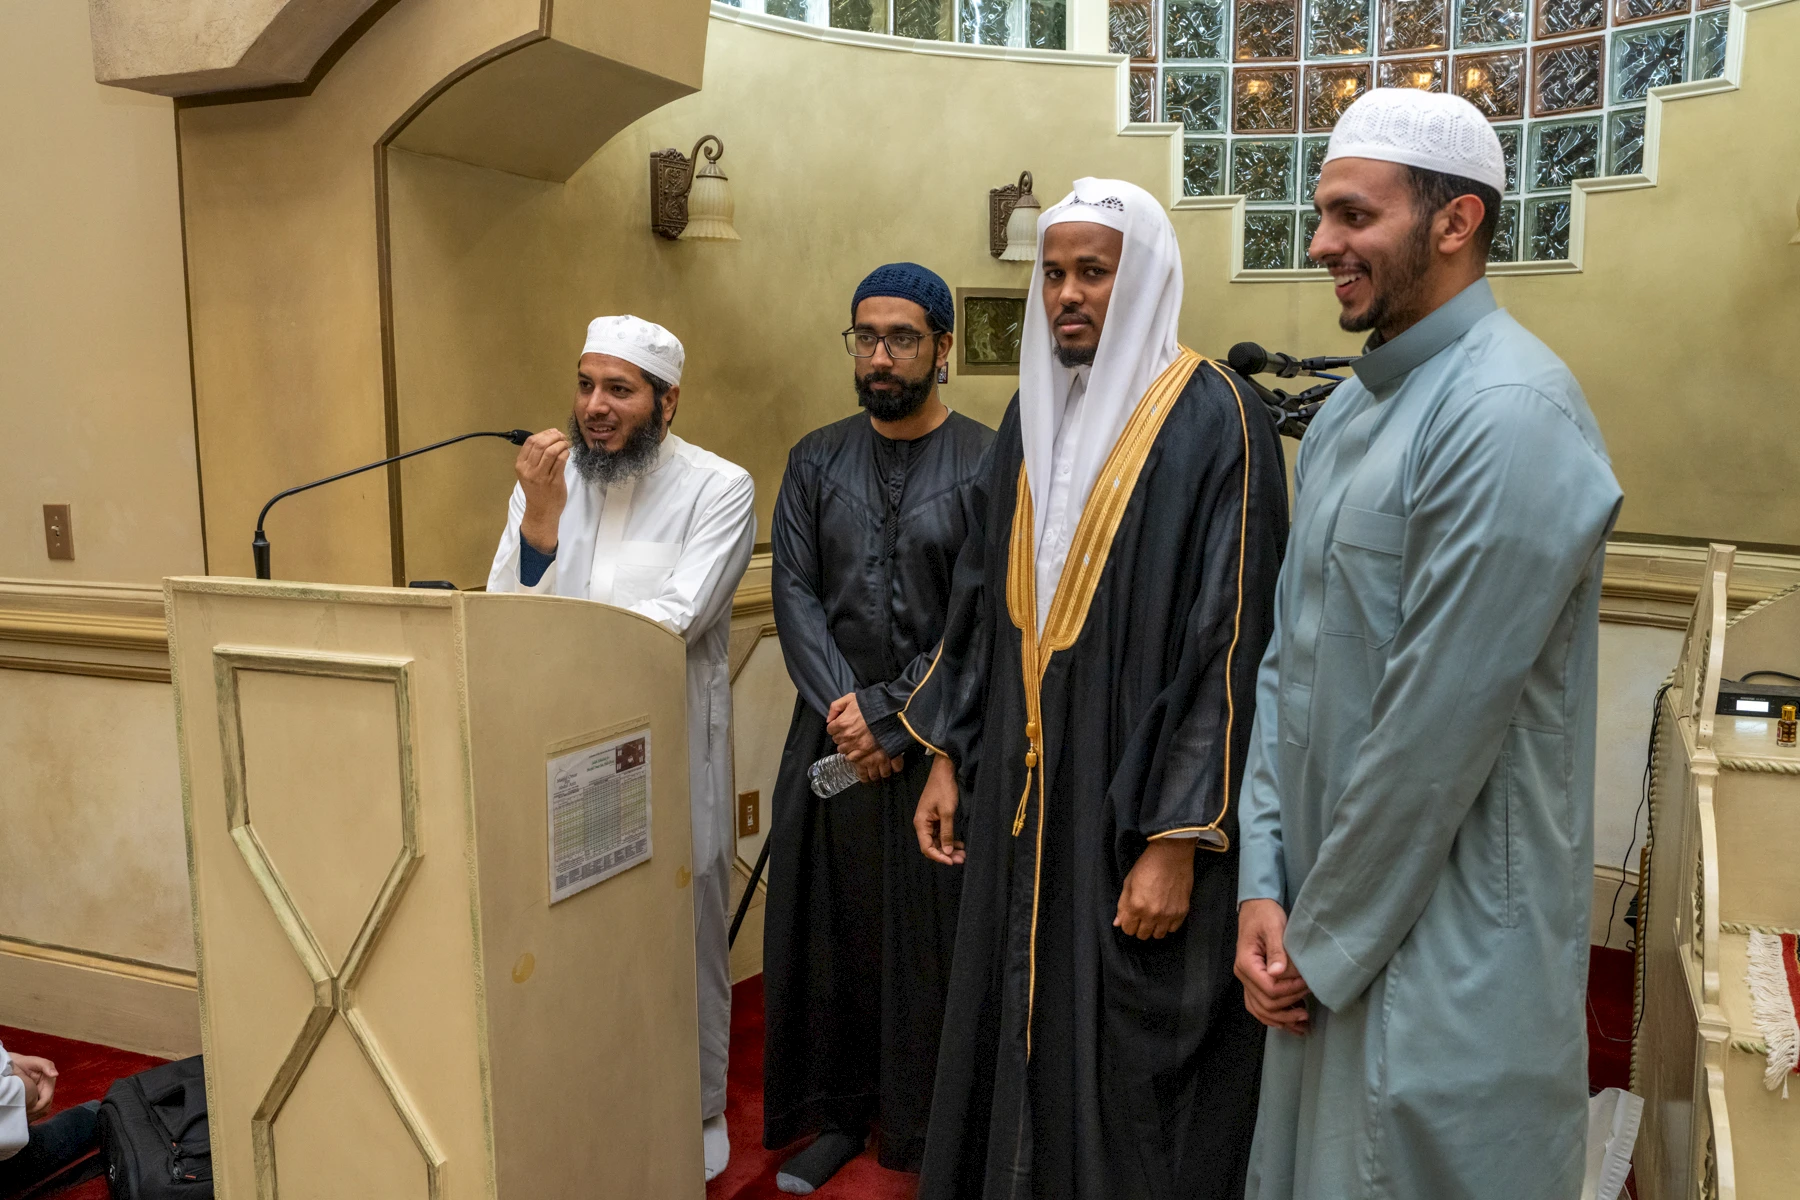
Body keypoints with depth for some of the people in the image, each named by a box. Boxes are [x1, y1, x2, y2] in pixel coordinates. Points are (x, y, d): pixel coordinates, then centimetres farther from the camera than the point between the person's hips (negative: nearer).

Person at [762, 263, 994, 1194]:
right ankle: (838, 1113, 27)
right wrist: (842, 709, -10)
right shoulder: (816, 461, 8)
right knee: (831, 926, 10)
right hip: (833, 739, 4)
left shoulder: (986, 464, -4)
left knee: (936, 930, 5)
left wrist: (891, 715, -12)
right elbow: (794, 595, 2)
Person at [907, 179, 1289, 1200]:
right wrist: (949, 753, 12)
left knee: (1130, 1065, 7)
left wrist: (1179, 840, -18)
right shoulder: (1034, 415, 9)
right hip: (1024, 797, 6)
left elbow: (1233, 641, -16)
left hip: (1135, 812, -6)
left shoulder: (1213, 420, -12)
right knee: (1018, 1032, 17)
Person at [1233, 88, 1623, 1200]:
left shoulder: (1510, 414, -20)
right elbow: (1290, 657, 5)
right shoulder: (1349, 411, 8)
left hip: (1454, 951, -8)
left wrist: (1324, 942, -12)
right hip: (1336, 920, 8)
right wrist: (1267, 889, -1)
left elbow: (1439, 725, -22)